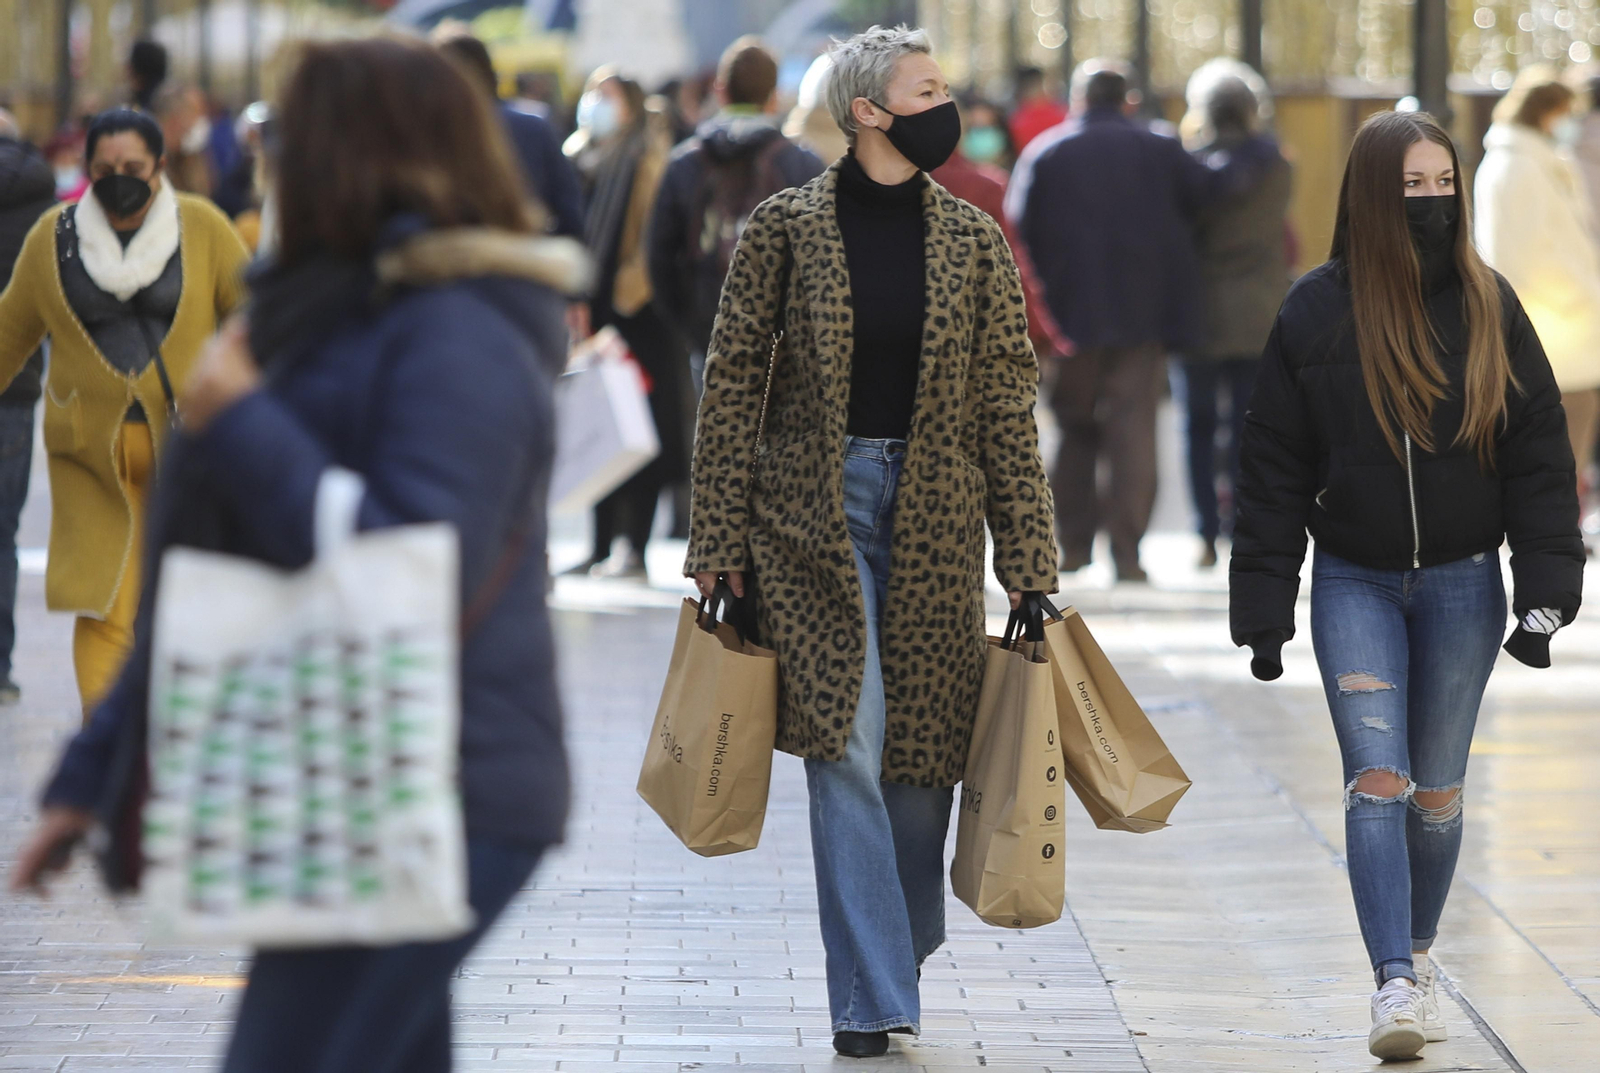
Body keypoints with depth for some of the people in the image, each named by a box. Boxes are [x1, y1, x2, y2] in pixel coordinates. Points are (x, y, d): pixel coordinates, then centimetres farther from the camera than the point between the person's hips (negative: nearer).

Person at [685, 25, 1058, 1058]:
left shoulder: (971, 237, 5)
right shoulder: (789, 225, -1)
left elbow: (1008, 401, 5)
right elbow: (733, 383, 0)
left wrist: (1029, 562, 1)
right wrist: (720, 544, -4)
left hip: (935, 513, 3)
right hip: (815, 506, -3)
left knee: (924, 750, 5)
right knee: (848, 745, -10)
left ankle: (899, 958, 28)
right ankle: (874, 1002, -8)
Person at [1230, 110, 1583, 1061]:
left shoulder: (1489, 307, -1)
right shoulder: (1317, 312, -4)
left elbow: (1539, 457, 1)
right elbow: (1274, 471, 0)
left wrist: (1546, 594, -6)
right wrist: (1264, 611, -2)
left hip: (1463, 585, 1)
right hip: (1355, 583, -1)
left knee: (1439, 790, 11)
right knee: (1376, 782, -12)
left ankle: (1420, 948, 31)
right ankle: (1396, 984, -15)